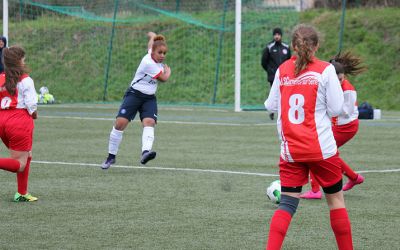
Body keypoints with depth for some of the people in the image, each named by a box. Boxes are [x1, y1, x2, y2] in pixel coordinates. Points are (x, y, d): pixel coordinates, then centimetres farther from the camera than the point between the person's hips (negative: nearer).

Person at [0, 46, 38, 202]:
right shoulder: (25, 80, -7)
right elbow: (31, 104, -12)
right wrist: (34, 114, 10)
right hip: (20, 121, -7)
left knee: (27, 156, 23)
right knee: (20, 164, -1)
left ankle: (22, 194, 22)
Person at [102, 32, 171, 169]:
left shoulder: (152, 53, 3)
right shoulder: (148, 63, -21)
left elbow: (152, 39, 27)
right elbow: (164, 78, -7)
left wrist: (152, 35, 51)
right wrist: (168, 71, 14)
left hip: (149, 98, 6)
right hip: (134, 95, -6)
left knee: (149, 122, -22)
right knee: (120, 123, -16)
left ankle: (145, 152, -44)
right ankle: (111, 156, 2)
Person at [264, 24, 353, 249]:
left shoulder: (282, 70, 5)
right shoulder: (325, 70, -5)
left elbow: (271, 106, 13)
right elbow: (336, 109, -6)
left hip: (290, 150, 3)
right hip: (321, 147, -3)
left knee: (287, 204, 3)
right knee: (336, 199, 12)